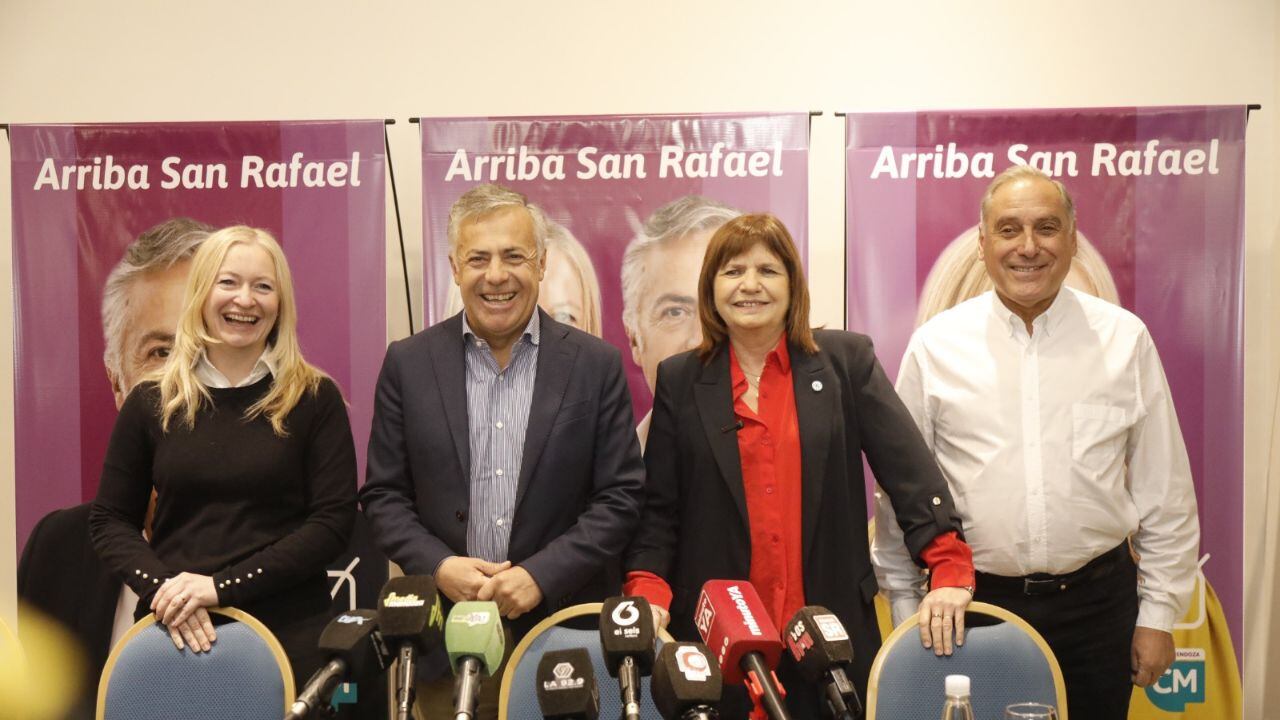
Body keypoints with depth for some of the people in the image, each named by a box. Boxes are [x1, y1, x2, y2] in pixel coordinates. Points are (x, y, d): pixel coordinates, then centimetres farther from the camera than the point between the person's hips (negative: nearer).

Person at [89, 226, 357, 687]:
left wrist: (222, 585, -16)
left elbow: (333, 521, -8)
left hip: (288, 631, -1)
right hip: (173, 630, 2)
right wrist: (162, 587, -12)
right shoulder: (151, 403, 3)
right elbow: (110, 520, 7)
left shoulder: (315, 399, -3)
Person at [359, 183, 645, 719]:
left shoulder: (596, 365, -1)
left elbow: (621, 495, -3)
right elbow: (383, 494, 5)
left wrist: (542, 575, -13)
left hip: (564, 630, -1)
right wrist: (438, 565, -11)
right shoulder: (408, 363, 3)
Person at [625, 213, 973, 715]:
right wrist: (649, 595, -10)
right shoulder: (680, 380, 5)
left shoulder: (847, 360, 3)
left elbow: (911, 471, -4)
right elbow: (658, 507, 4)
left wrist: (949, 569, -14)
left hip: (833, 630, 0)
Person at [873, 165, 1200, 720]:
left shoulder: (1124, 339, 0)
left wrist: (1158, 613, 4)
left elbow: (1165, 492, 4)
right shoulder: (935, 345, -3)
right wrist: (906, 609, 2)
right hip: (972, 603, 0)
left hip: (1097, 604, 1)